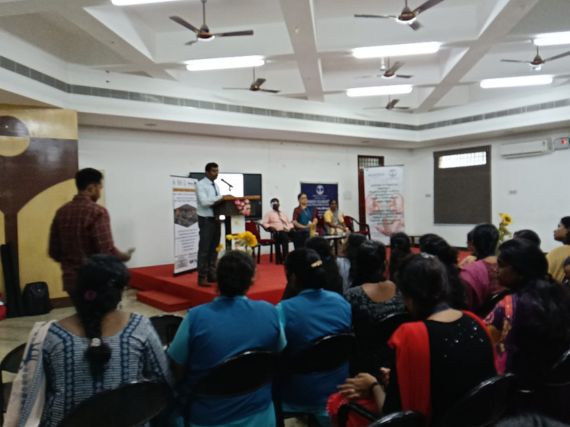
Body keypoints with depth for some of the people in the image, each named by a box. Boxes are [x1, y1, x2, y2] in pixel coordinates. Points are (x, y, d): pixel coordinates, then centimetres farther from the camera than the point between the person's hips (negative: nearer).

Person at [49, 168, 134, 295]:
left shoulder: (61, 212, 5)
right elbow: (107, 251, -20)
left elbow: (54, 252, 10)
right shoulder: (97, 212, -16)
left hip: (71, 280, 7)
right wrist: (124, 256, -1)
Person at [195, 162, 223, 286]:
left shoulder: (216, 185, 14)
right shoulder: (201, 184, -9)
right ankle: (202, 278, 2)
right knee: (204, 249, -5)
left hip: (216, 219, 8)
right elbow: (204, 202, -21)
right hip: (206, 220, -8)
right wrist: (221, 197, -21)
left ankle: (212, 275, 21)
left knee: (214, 249, 12)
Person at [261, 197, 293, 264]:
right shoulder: (269, 214, 15)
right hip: (277, 232, -5)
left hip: (287, 231, 5)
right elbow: (264, 223, 3)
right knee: (284, 237, -38)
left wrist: (291, 228, 8)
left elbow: (289, 223, 29)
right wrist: (270, 227, -15)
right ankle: (285, 259, -33)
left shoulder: (283, 214, 31)